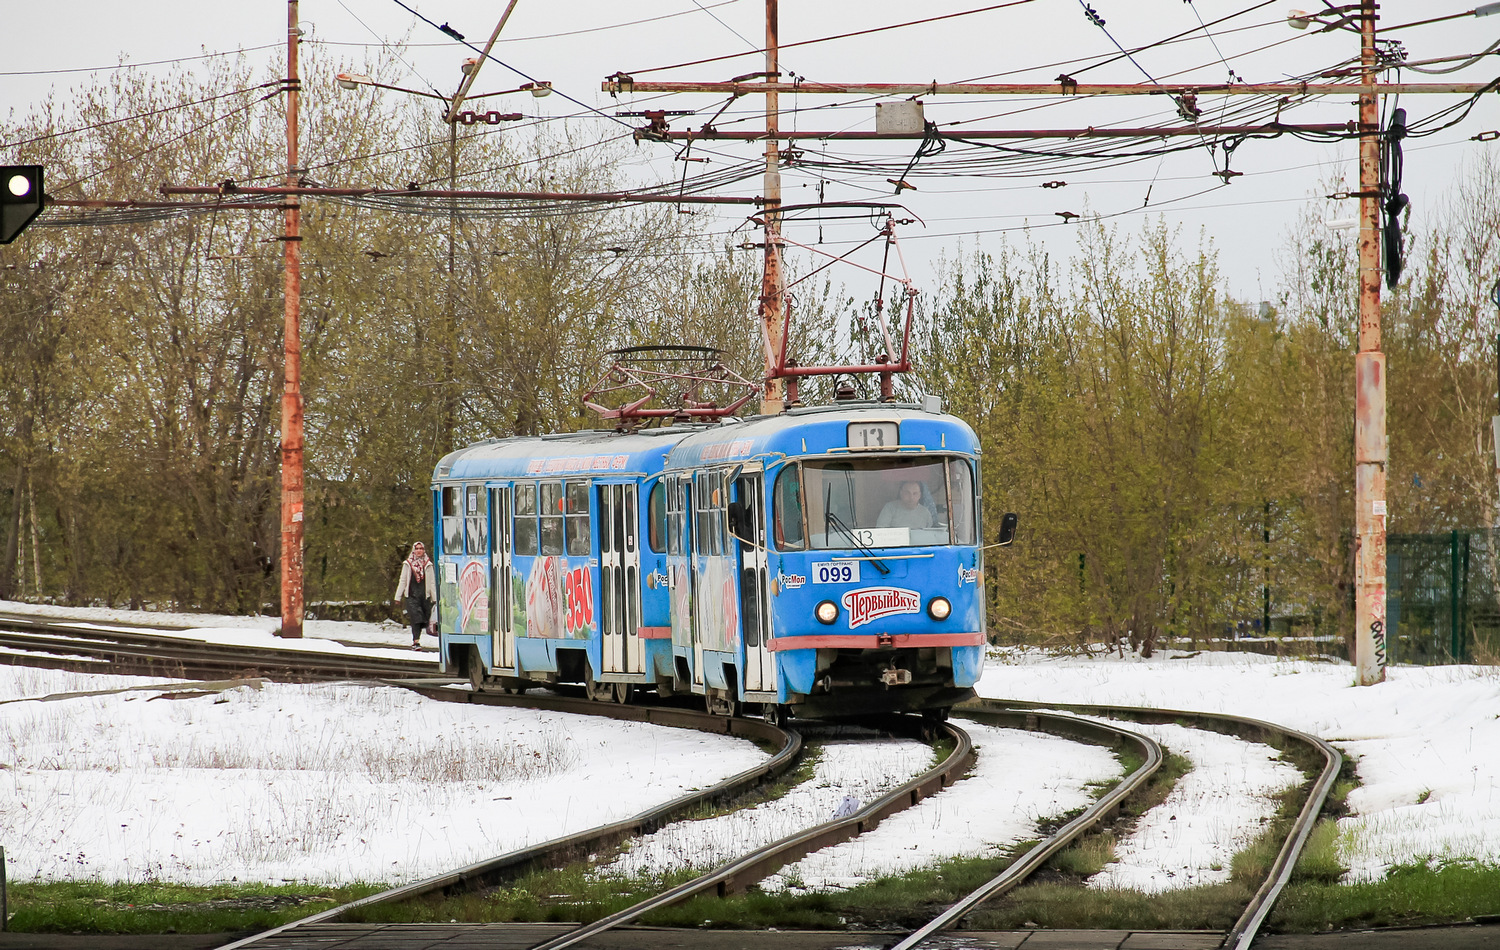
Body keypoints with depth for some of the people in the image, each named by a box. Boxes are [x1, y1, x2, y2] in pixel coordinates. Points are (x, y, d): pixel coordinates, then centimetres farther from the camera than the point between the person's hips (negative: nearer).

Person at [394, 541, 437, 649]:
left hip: (424, 595, 1)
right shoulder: (408, 564, 9)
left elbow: (432, 583, 12)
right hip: (411, 595, -1)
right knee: (415, 617, -15)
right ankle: (416, 641, -18)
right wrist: (398, 597, 9)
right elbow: (402, 581, 12)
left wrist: (435, 599, 7)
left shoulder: (427, 565, 11)